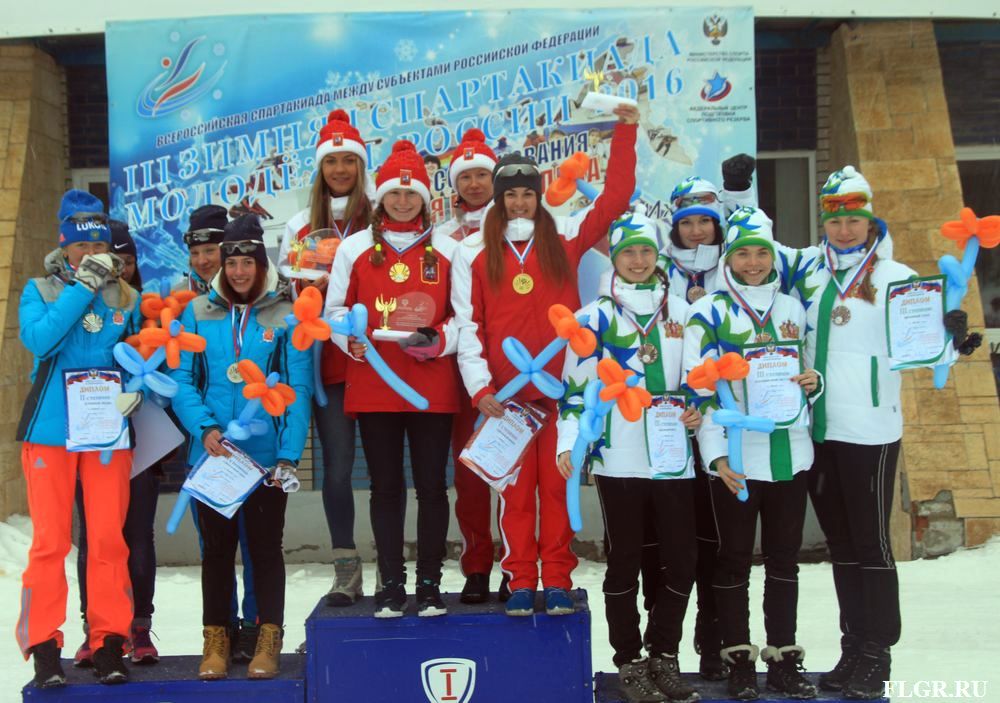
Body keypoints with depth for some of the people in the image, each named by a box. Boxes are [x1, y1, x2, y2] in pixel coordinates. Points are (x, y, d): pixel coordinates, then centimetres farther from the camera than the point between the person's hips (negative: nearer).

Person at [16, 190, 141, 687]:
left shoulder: (126, 297, 10)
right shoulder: (40, 290, 6)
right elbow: (37, 339, -14)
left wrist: (135, 388, -9)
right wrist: (83, 287, -15)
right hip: (50, 430, -1)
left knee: (109, 539, 0)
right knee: (50, 542, -1)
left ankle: (109, 642, 11)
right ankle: (43, 644, 10)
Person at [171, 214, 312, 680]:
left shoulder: (286, 316, -1)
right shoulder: (196, 313, 3)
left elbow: (298, 389, -5)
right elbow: (181, 380, -1)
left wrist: (289, 454, -13)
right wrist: (204, 428, -17)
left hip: (266, 454, -1)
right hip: (210, 452, 1)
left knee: (265, 545, 8)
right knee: (216, 546, 11)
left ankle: (268, 638, 21)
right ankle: (216, 638, 25)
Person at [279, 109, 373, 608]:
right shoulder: (301, 226, 14)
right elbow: (289, 291, 16)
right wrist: (316, 287, -5)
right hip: (327, 361, 2)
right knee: (337, 468, 1)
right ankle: (346, 571, 12)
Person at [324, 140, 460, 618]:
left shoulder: (447, 249, 5)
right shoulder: (354, 248, 7)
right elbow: (335, 308, 8)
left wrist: (437, 340, -12)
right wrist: (351, 338, -11)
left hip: (433, 386, 0)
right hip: (373, 385, 1)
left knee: (431, 485, 4)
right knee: (385, 486, 7)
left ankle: (430, 582, 15)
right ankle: (391, 583, 16)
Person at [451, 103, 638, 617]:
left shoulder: (565, 238, 8)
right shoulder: (474, 252, 6)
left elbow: (614, 198, 4)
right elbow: (467, 323, 3)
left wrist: (625, 131, 1)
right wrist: (479, 385, -5)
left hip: (560, 383, 0)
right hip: (505, 390, 0)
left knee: (558, 483, 4)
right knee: (515, 487, 4)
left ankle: (557, 580, 14)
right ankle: (521, 582, 13)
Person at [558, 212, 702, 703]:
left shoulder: (681, 312, 12)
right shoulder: (596, 317, 3)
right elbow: (575, 384, 0)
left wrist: (700, 410, -1)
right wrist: (569, 443, -8)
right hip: (618, 458, -3)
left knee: (681, 560, 5)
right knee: (624, 562, 5)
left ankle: (664, 656, 22)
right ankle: (630, 662, 18)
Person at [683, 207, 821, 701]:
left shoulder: (793, 308, 13)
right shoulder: (708, 312, -2)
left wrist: (813, 380, -2)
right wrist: (715, 454, -14)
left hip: (790, 452, 4)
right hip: (735, 457, -4)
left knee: (784, 559, 11)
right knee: (734, 560, 4)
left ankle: (784, 658, 22)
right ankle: (739, 661, 15)